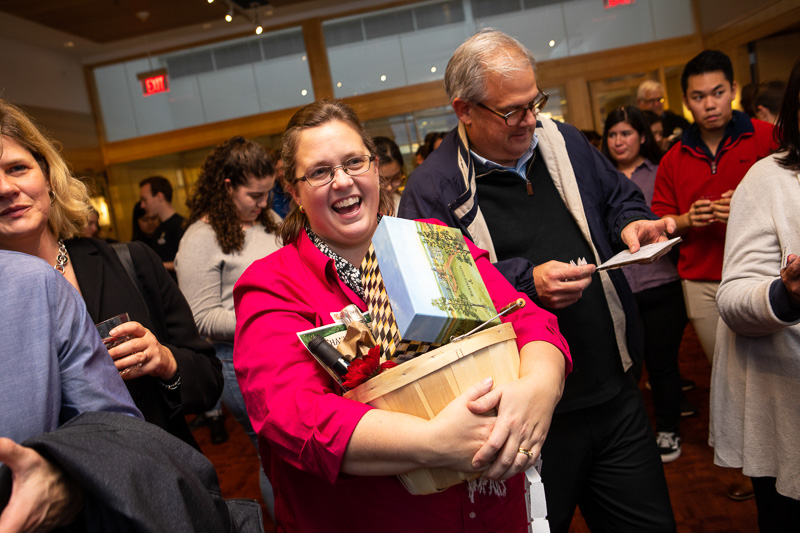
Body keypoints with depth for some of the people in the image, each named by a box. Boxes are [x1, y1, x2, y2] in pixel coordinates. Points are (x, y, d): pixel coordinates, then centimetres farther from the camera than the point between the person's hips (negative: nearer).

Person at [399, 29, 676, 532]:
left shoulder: (564, 142, 7)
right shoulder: (432, 189, -11)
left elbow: (619, 196, 21)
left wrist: (631, 223, -1)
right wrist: (526, 283, -23)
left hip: (615, 391, 6)